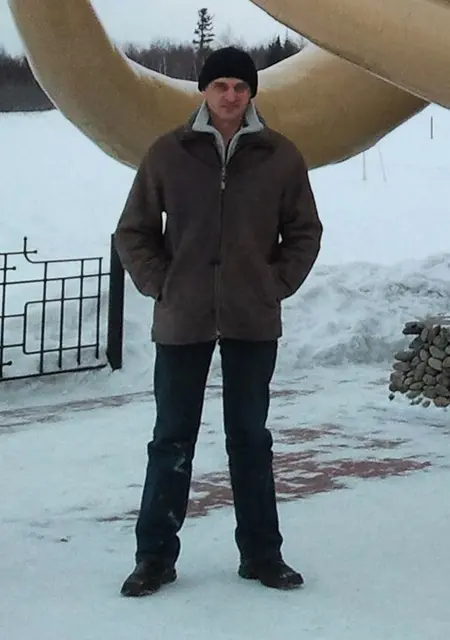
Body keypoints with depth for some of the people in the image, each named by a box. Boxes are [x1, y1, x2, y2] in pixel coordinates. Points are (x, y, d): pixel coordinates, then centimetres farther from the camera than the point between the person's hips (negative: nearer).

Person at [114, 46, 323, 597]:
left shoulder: (280, 156, 1)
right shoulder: (168, 153, -1)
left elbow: (305, 232, 10)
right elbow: (133, 231, 6)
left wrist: (278, 284, 0)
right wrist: (159, 284, -3)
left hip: (253, 323, 1)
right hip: (181, 321, 0)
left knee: (251, 438, 9)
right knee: (172, 440, 6)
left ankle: (261, 552, 19)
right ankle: (155, 554, 14)